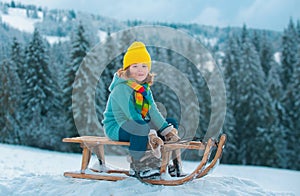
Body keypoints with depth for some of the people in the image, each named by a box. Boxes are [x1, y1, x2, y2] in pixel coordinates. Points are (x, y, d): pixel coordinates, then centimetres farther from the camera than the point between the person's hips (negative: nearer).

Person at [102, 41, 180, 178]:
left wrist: (167, 130, -9)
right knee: (141, 128, -41)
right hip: (115, 127, -9)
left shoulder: (145, 88, 9)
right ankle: (138, 166, -25)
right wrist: (150, 134, -36)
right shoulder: (122, 87, -19)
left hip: (137, 126, 10)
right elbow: (132, 115, -28)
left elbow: (153, 112, 2)